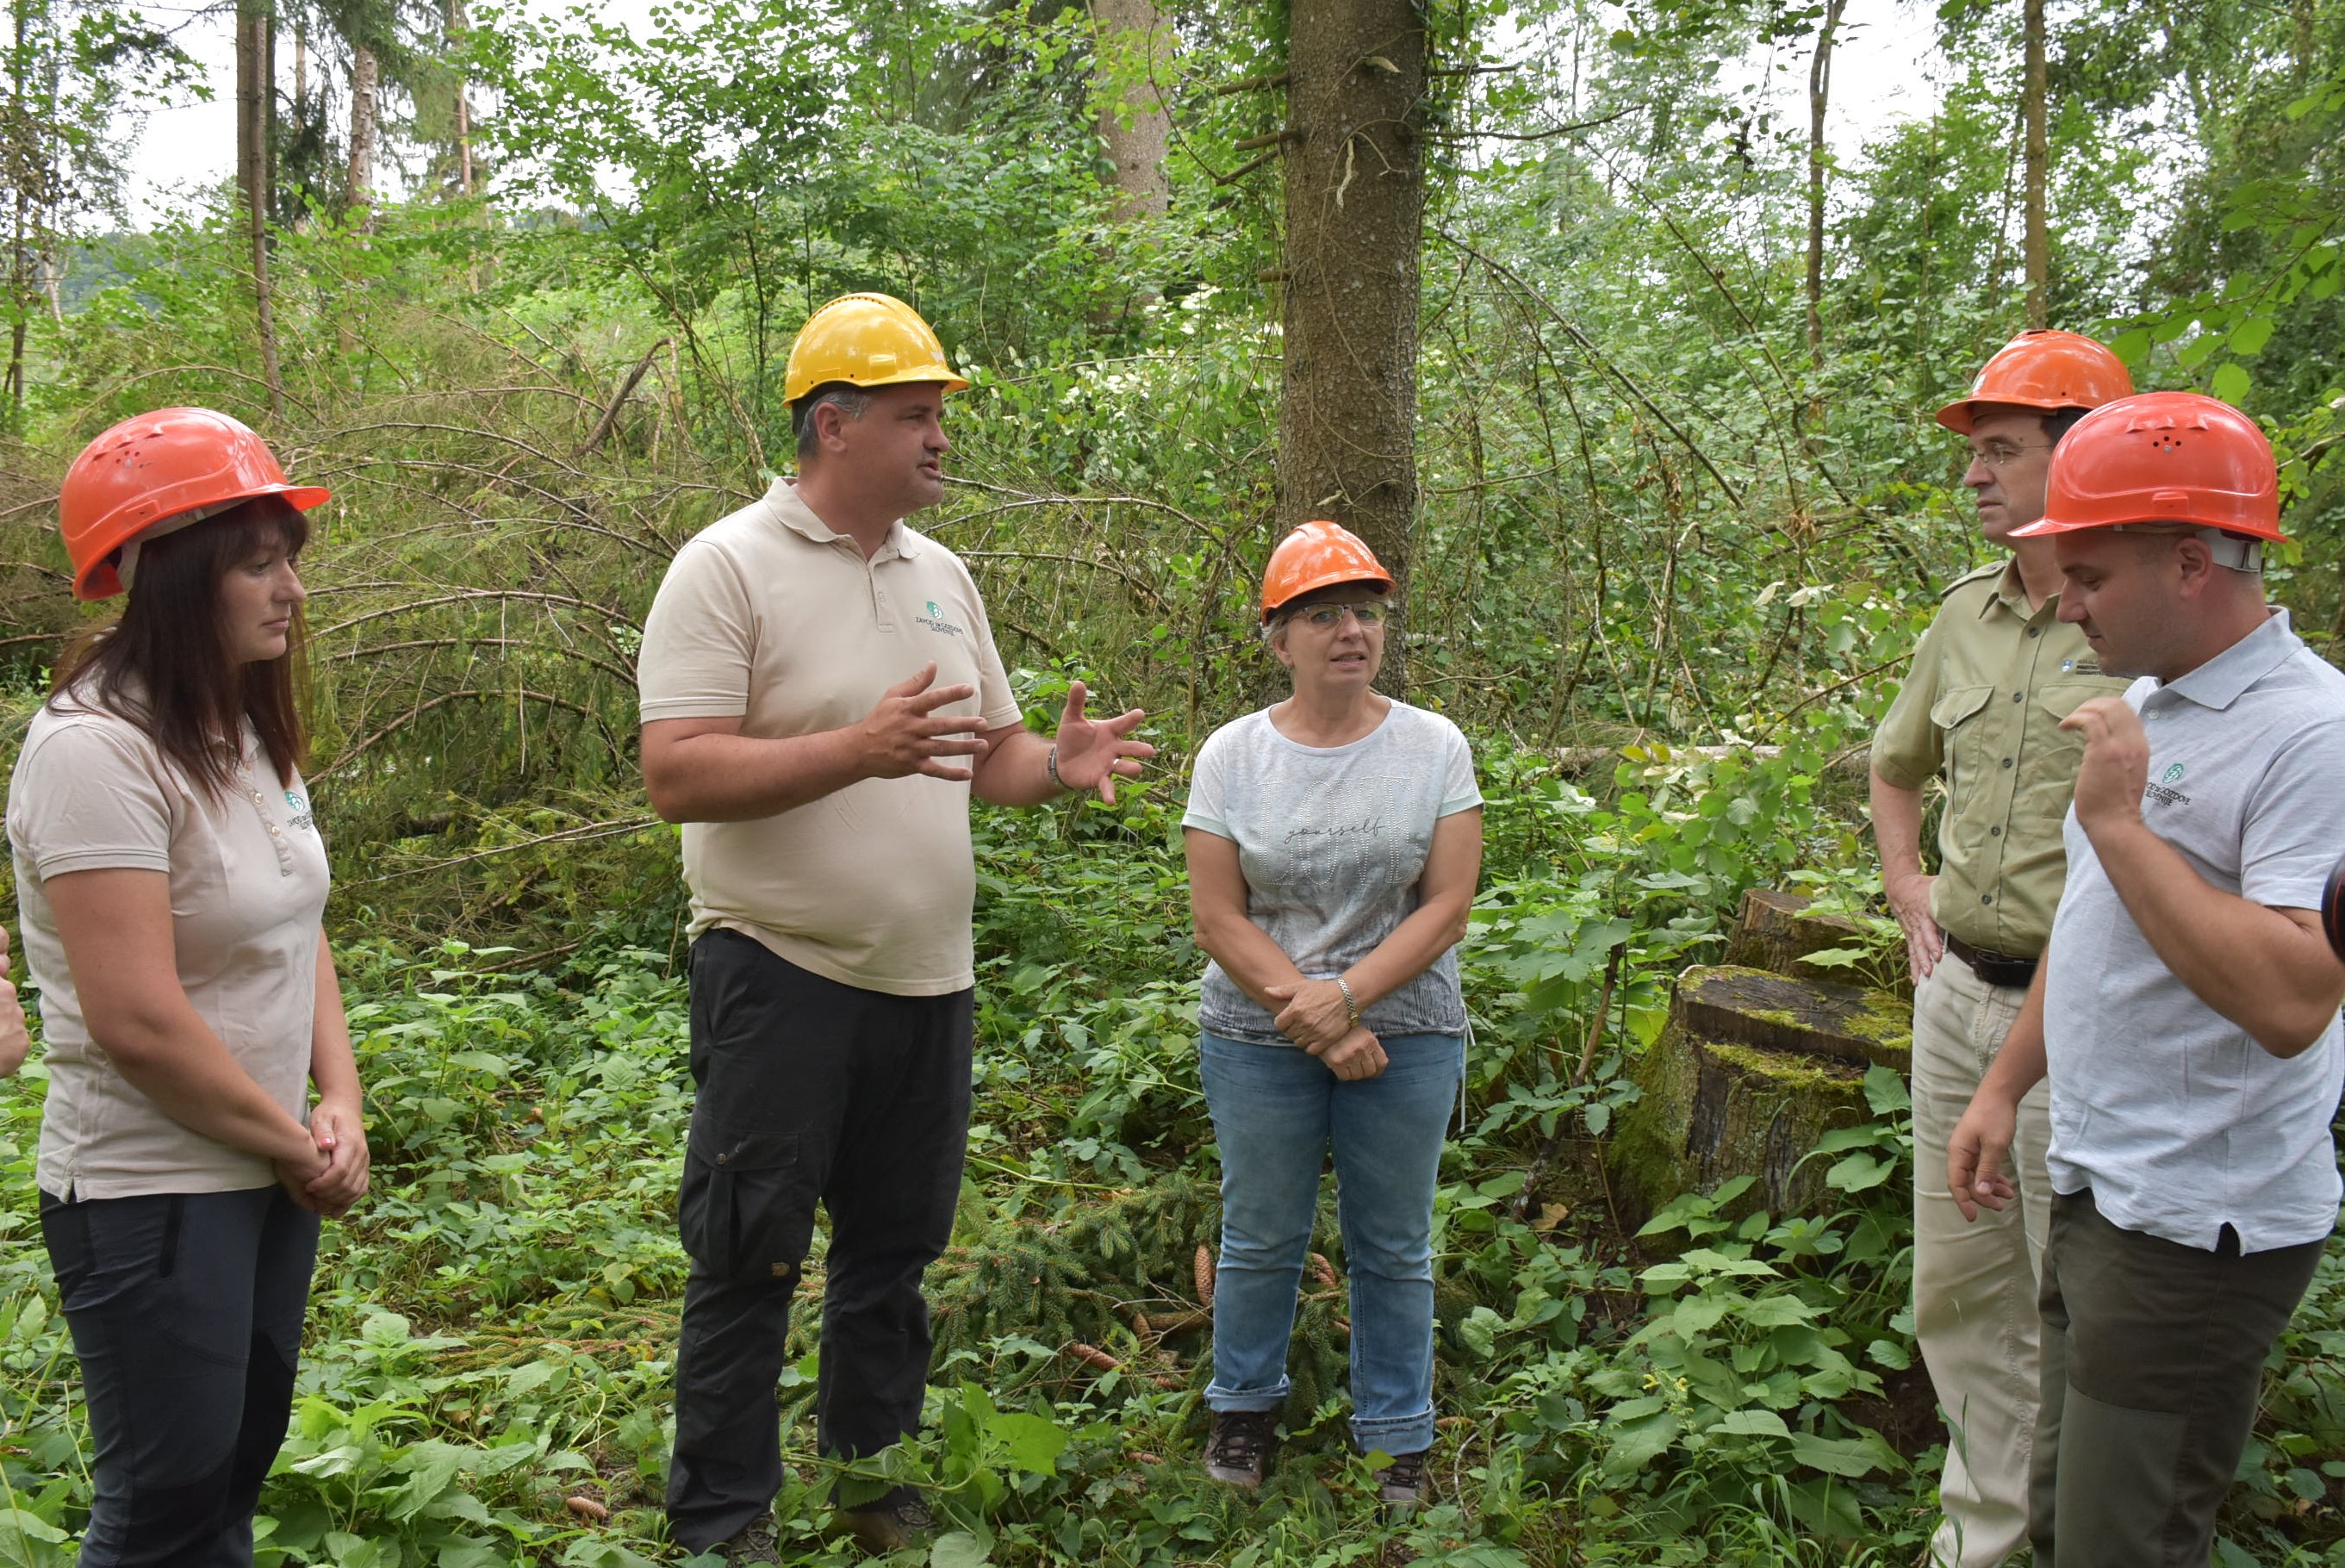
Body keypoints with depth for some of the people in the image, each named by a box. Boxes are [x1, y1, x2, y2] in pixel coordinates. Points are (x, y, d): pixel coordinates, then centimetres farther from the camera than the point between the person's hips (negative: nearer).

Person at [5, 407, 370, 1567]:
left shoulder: (242, 730, 7)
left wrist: (339, 1104, -3)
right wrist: (300, 1147, -14)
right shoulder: (96, 750, -21)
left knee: (237, 1469, 19)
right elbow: (138, 1021, -25)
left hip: (264, 1177, 8)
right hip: (152, 1199, -8)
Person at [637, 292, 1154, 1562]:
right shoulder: (727, 567, -10)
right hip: (782, 978, -6)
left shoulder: (943, 576, 12)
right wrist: (858, 751, -29)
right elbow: (676, 777, -19)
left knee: (891, 1252, 17)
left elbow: (989, 754, 18)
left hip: (928, 981, 7)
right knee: (749, 1261, 4)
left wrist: (1060, 765, -5)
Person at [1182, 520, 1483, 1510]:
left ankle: (1395, 1434, 28)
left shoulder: (1434, 747, -3)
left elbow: (1446, 906, -8)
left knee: (1393, 1248, 11)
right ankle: (1245, 1402, 36)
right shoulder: (1232, 755, -3)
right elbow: (1218, 918, -7)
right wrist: (1305, 1017, -15)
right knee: (1261, 1240, 13)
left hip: (1407, 1033, 0)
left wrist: (1341, 997, -19)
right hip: (1257, 1041, 0)